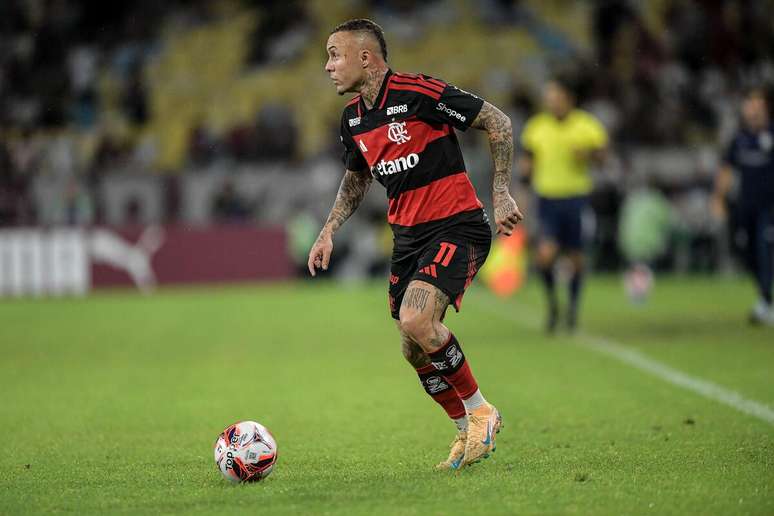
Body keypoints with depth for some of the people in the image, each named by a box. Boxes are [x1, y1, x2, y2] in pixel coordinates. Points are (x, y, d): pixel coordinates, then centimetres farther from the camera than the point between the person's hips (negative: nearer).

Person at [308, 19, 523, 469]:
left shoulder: (421, 94, -16)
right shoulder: (353, 118, 8)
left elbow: (498, 123, -9)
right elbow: (356, 179, 27)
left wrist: (501, 194, -11)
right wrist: (329, 232, 15)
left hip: (457, 226, -8)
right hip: (408, 237, 8)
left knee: (416, 320, -26)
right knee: (416, 350, 4)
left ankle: (479, 411, -6)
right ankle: (468, 432, 25)